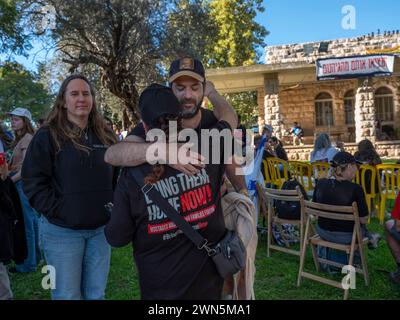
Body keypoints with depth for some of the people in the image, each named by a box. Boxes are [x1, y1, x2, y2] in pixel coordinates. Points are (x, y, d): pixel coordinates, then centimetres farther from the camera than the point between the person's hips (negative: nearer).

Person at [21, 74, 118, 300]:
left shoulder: (106, 135, 8)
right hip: (62, 230, -3)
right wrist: (58, 212, -16)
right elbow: (34, 182, -9)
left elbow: (118, 177, 14)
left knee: (96, 294, 14)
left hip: (101, 229, 4)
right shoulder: (48, 136, -5)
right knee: (67, 295, 7)